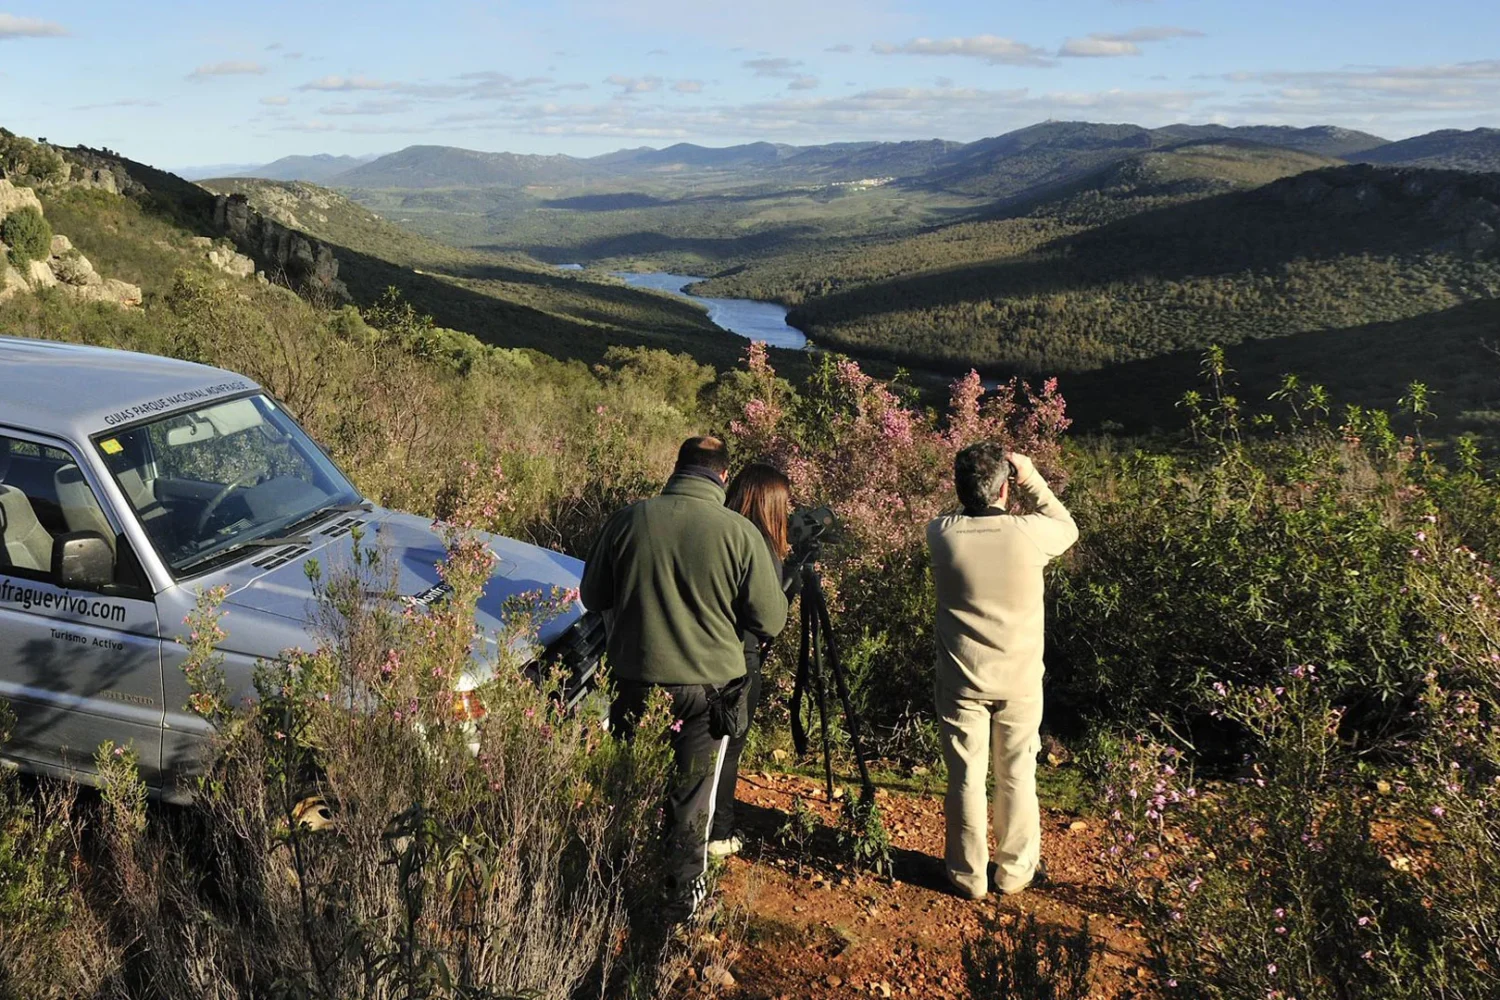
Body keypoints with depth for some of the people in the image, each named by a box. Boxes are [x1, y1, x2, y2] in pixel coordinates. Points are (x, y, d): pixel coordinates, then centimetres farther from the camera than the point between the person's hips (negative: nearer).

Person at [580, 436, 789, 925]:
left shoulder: (629, 519, -8)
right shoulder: (739, 532, -14)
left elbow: (592, 596, 4)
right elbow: (770, 621, -9)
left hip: (636, 678, 2)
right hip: (709, 685, -1)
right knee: (691, 798, 14)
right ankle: (682, 897, 25)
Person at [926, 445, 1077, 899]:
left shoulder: (941, 535, -12)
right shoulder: (1030, 532, -16)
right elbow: (1069, 528, 8)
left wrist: (970, 489, 5)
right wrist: (1033, 479, 7)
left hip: (961, 681, 0)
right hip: (1020, 682, 0)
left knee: (966, 778, 11)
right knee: (1017, 776, 15)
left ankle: (968, 875, 23)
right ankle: (1015, 870, 29)